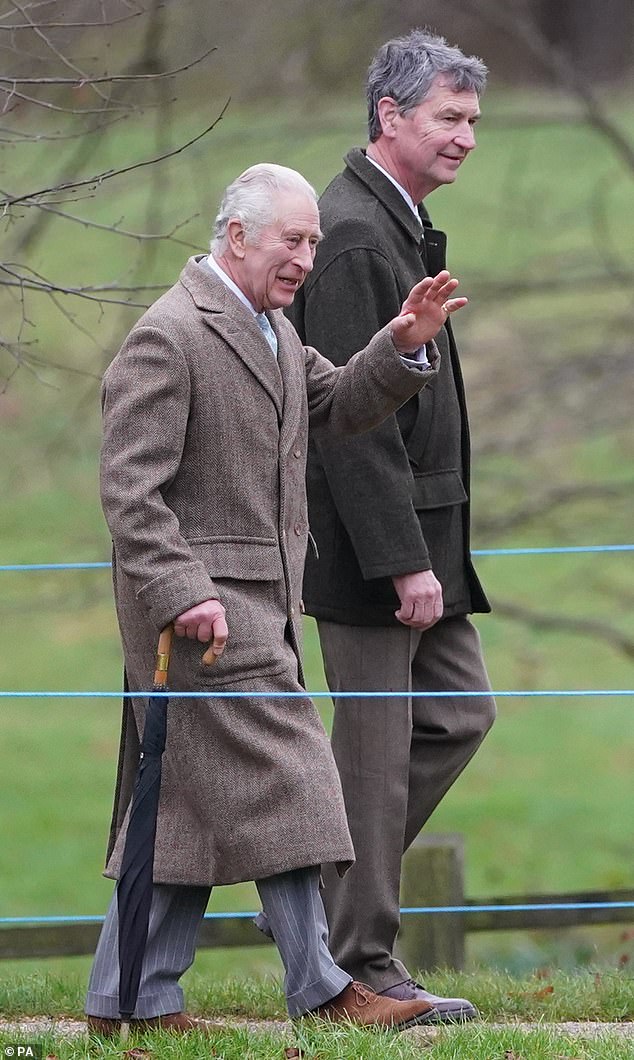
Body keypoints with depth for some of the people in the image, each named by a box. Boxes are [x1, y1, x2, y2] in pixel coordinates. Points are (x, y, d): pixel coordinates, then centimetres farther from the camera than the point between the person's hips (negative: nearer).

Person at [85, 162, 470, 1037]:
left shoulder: (272, 329, 16)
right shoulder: (166, 338, -15)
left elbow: (339, 407, 23)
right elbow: (129, 489, -18)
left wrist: (405, 347, 5)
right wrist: (183, 594, -25)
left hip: (260, 601, 10)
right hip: (205, 603, -10)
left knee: (190, 801, 10)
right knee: (277, 782, -9)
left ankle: (128, 998, 13)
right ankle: (320, 990, -5)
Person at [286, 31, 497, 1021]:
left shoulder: (402, 225, 15)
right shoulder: (351, 237, -18)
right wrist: (403, 560, -23)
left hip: (421, 531, 10)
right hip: (371, 540, -10)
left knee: (460, 712, 13)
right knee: (376, 746, -3)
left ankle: (335, 872, 21)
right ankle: (361, 963, 3)